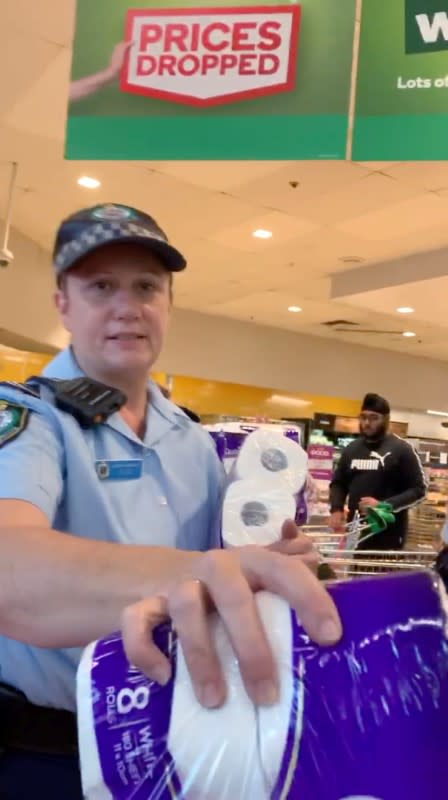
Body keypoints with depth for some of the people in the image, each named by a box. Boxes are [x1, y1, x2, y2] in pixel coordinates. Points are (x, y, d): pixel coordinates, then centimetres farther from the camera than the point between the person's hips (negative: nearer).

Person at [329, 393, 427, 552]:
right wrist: (336, 509, 0)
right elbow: (338, 483, 21)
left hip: (388, 535, -5)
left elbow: (418, 489, -6)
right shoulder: (352, 449, 13)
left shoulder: (402, 449, -4)